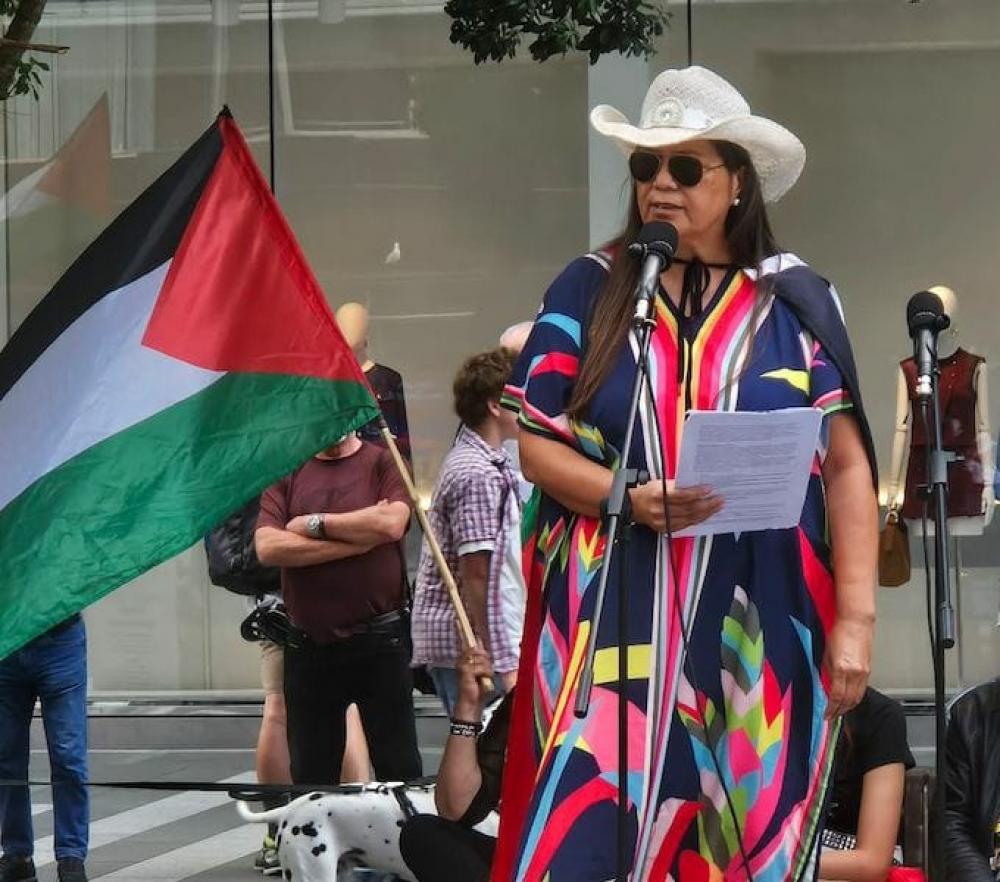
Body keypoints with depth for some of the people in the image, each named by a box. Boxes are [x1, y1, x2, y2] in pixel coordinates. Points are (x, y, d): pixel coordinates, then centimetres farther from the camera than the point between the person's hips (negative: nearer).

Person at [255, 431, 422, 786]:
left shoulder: (384, 464, 2)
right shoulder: (285, 474, 7)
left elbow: (392, 523, -17)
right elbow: (267, 547, -7)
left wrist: (314, 524, -7)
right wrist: (358, 540, -12)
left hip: (378, 639, -3)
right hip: (309, 647, 3)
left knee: (398, 767, 1)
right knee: (310, 774, 10)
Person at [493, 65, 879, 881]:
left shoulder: (795, 298, 4)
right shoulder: (589, 291, 5)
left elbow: (847, 465, 2)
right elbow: (537, 444, 4)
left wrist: (855, 618, -6)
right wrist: (631, 499, -15)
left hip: (761, 629, 1)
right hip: (616, 622, 0)